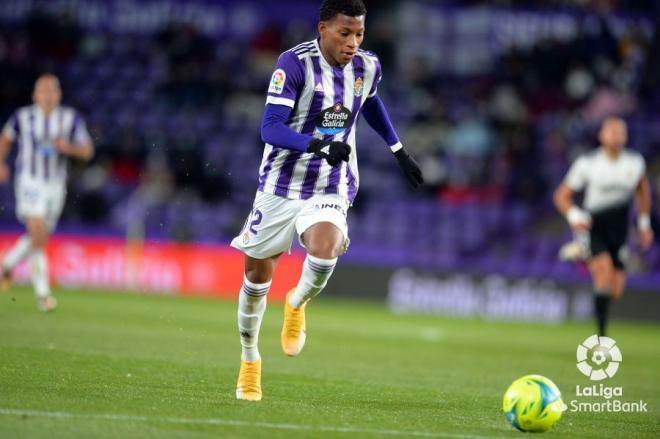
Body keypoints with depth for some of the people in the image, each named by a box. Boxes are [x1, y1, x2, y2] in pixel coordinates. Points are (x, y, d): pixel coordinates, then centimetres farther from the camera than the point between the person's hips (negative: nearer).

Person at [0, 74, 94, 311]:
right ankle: (42, 293, -14)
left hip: (55, 185, 4)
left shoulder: (70, 118, -1)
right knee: (38, 234, -20)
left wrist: (68, 147, -20)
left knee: (39, 238, 12)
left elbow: (87, 151, -2)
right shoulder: (23, 116, -3)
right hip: (29, 182, -3)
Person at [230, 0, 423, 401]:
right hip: (282, 183, -2)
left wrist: (399, 151, 25)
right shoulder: (295, 63, -16)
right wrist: (319, 145, -37)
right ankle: (249, 359, 31)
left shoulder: (368, 67, -1)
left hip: (332, 190, 2)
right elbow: (270, 127, -23)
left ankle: (298, 304, 5)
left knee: (325, 249, -29)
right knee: (258, 274, 7)